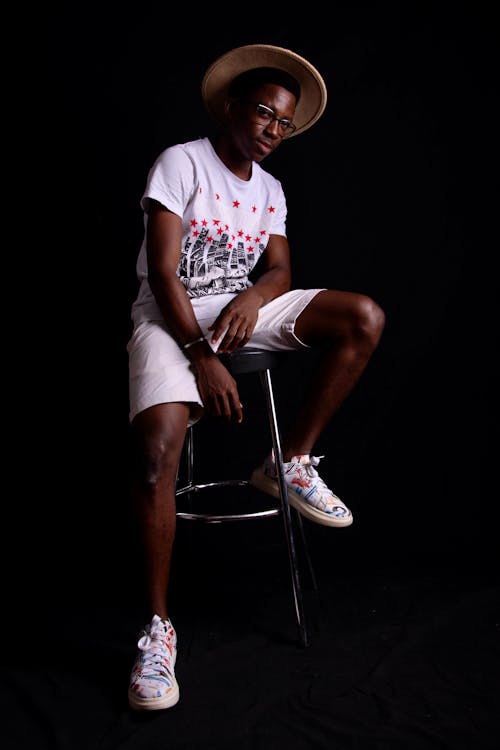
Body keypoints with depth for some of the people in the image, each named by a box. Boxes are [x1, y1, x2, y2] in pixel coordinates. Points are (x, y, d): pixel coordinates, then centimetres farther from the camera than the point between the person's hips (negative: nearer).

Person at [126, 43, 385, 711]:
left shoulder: (270, 190, 16)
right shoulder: (183, 162, -5)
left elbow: (280, 268, 7)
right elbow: (162, 272, -14)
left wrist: (254, 297, -18)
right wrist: (202, 356, -23)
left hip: (244, 307, 6)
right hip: (170, 317, -5)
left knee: (365, 318, -16)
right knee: (156, 450, -30)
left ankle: (292, 464, -8)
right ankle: (158, 627, -16)